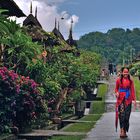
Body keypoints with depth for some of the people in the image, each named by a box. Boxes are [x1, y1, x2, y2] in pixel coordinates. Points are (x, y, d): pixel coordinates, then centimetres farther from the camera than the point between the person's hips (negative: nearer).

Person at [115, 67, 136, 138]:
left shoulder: (130, 81, 4)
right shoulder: (118, 80, 2)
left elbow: (132, 90, 5)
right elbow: (116, 88, 12)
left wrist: (134, 100, 0)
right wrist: (117, 93, -9)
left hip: (128, 99, 1)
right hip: (121, 98, -1)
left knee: (127, 114, 1)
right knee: (121, 114, -9)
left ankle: (124, 131, 10)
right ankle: (122, 131, -10)